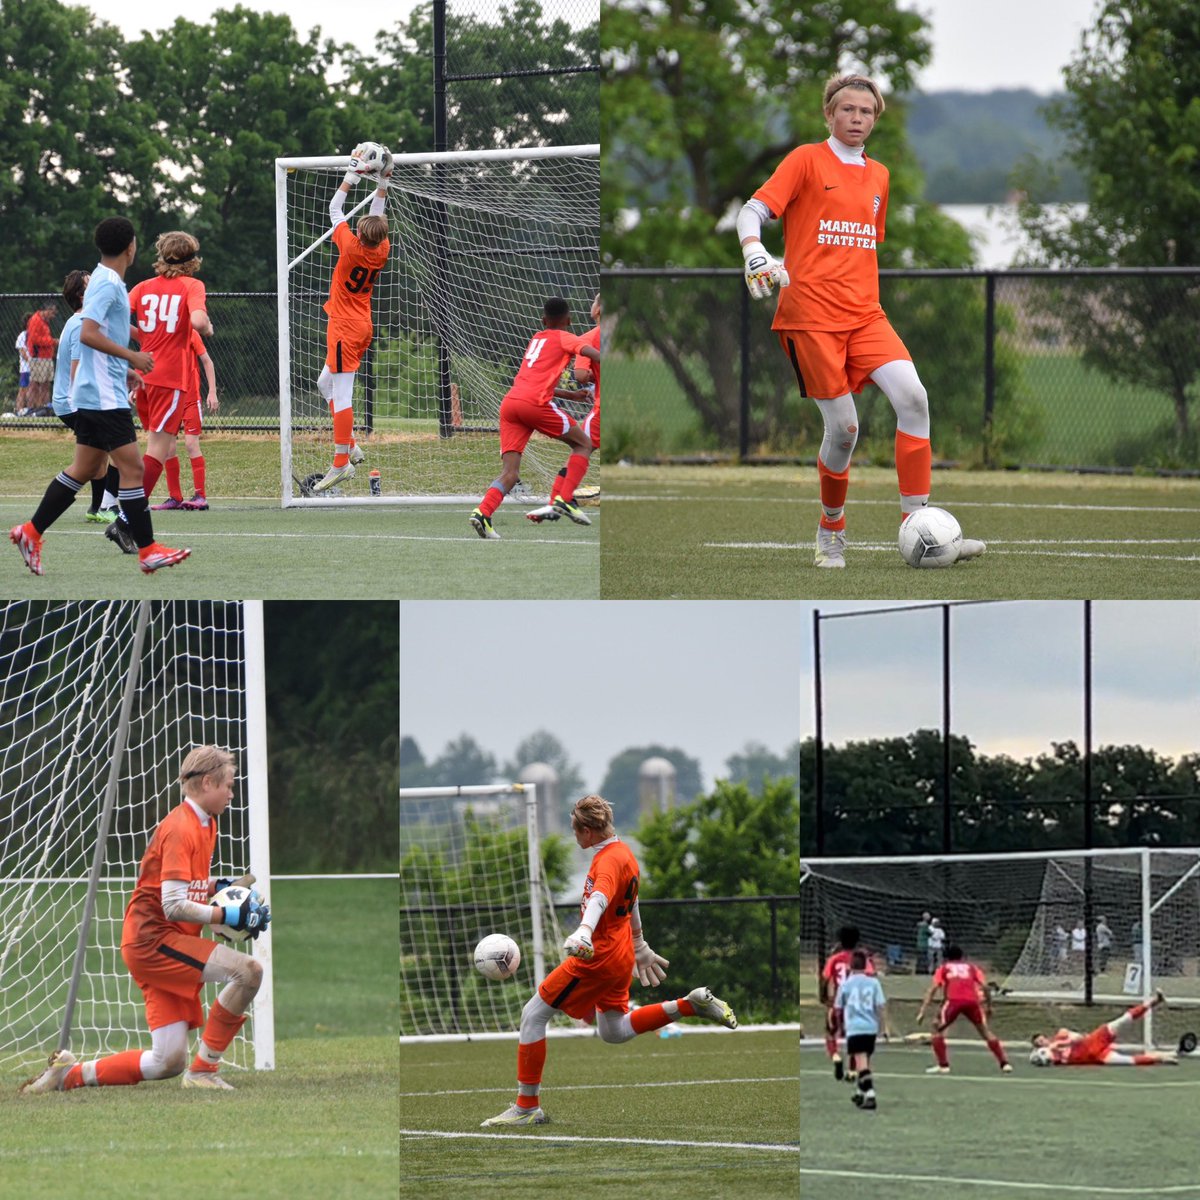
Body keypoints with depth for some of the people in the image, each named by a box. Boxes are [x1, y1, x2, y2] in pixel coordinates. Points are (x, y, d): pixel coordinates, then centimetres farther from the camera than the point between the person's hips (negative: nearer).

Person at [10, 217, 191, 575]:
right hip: (106, 397, -10)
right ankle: (148, 551, -7)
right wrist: (132, 356, -20)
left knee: (83, 469, 12)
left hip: (92, 394, 10)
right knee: (132, 468, -8)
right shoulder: (108, 284, -15)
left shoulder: (104, 281, 15)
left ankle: (31, 532, 12)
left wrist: (126, 369, 27)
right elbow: (88, 333, -24)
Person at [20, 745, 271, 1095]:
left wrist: (221, 886, 10)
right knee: (248, 970, -25)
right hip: (153, 938, -10)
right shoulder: (180, 829, -16)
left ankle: (69, 1074, 15)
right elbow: (174, 906, -21)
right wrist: (229, 915, -22)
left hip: (157, 947, 10)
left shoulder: (206, 824, 15)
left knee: (169, 1062, 5)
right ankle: (203, 1069, -17)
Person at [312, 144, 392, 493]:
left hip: (344, 330, -9)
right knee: (326, 384, 21)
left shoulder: (352, 248, -19)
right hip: (362, 328, 9)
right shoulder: (382, 251, -2)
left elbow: (334, 209, -8)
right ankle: (350, 447, 18)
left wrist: (354, 173, -4)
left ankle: (341, 463, -9)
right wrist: (381, 184, 15)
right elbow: (377, 216, 16)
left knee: (341, 396, -8)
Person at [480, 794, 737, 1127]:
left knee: (533, 1015, -3)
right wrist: (640, 946, 39)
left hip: (596, 958, -10)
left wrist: (584, 932, -59)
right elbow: (632, 903, 26)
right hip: (620, 956, 10)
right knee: (614, 1032, 24)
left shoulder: (609, 859, -19)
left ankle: (527, 1107, -2)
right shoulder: (623, 853, 11)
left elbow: (601, 897, -41)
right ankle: (692, 1004, 15)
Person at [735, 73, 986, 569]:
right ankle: (831, 532, 15)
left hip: (864, 314, 5)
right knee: (843, 427, -9)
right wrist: (753, 252, -25)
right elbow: (753, 211, -7)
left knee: (912, 397, -17)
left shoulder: (878, 175, 18)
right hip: (811, 315, -5)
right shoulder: (807, 160, 2)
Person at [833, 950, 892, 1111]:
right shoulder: (873, 983, 1)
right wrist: (885, 1027, 2)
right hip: (871, 1028, 4)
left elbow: (838, 1008, 9)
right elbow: (881, 1005, -3)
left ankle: (870, 1095, -27)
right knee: (864, 1061, 21)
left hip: (854, 1029, -4)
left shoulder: (845, 984, -2)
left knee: (861, 1062, -12)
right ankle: (860, 1093, 36)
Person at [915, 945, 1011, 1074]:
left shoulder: (944, 968, 24)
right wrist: (988, 1006, 23)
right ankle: (1004, 1063, 14)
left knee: (938, 1028, 15)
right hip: (972, 1000, 2)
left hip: (953, 1000, -2)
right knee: (985, 1031, 18)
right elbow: (984, 986, 13)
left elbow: (932, 989, 12)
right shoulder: (971, 967, 27)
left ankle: (943, 1065, 4)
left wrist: (922, 1011, 8)